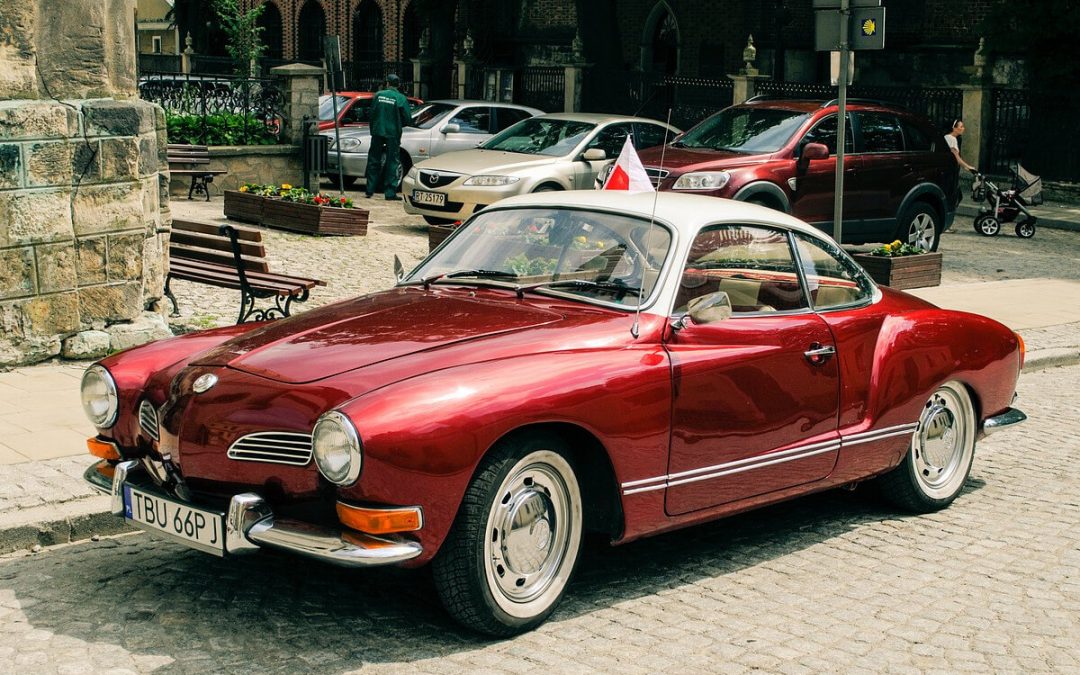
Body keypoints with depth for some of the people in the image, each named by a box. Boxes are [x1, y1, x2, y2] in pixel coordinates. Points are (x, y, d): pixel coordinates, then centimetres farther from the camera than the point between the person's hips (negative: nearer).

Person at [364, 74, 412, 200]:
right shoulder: (401, 98, -7)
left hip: (377, 132, 2)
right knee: (391, 163, 3)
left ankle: (369, 190, 13)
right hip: (393, 134, -2)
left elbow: (372, 113, 4)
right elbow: (407, 119, -5)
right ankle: (390, 193, 1)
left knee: (374, 161, 11)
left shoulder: (378, 95, 1)